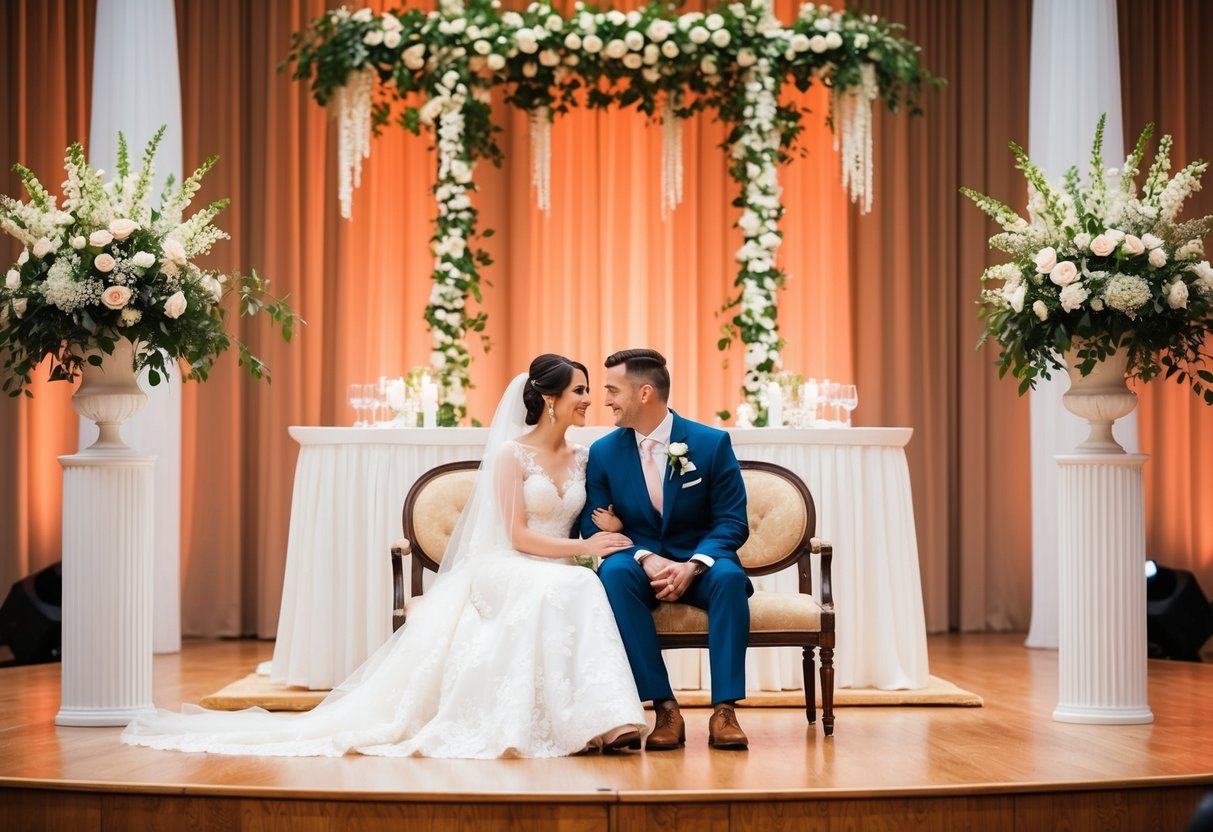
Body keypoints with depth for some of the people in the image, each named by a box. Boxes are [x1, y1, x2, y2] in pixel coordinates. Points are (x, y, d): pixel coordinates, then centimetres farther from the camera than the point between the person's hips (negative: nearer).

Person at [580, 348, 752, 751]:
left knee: (729, 577, -35)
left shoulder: (712, 443, -5)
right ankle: (664, 708, -33)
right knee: (613, 572, -34)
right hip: (639, 562, 1)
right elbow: (595, 526, -2)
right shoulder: (603, 453, 1)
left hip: (700, 564, -1)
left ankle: (724, 710, -33)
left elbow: (732, 522, -6)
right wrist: (647, 559, -22)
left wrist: (692, 566, -25)